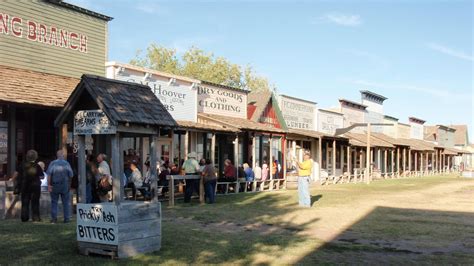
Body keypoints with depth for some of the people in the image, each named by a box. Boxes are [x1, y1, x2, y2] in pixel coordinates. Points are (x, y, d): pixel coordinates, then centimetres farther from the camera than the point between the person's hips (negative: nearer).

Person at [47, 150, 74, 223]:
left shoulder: (52, 163, -3)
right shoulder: (66, 163, -1)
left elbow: (49, 175, -7)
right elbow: (71, 175, 0)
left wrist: (49, 184, -3)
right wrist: (69, 184, 11)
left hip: (54, 185, 0)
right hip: (65, 186, 0)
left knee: (54, 202, 7)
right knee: (66, 202, 6)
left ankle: (54, 218, 5)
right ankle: (66, 218, 6)